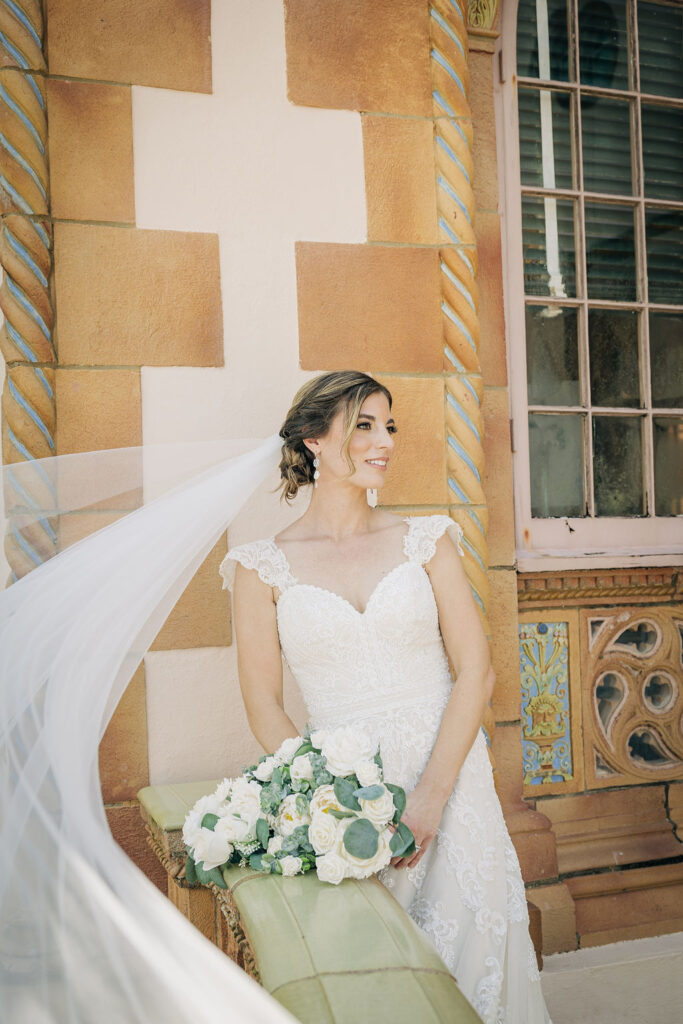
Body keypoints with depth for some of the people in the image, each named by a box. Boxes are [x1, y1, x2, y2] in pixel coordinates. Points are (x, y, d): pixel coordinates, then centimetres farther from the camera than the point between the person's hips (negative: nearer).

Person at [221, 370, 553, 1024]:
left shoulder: (427, 540, 4)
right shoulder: (262, 566, 1)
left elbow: (476, 671, -1)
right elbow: (264, 707, 0)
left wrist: (430, 798, -12)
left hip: (451, 779, 1)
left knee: (468, 957, -1)